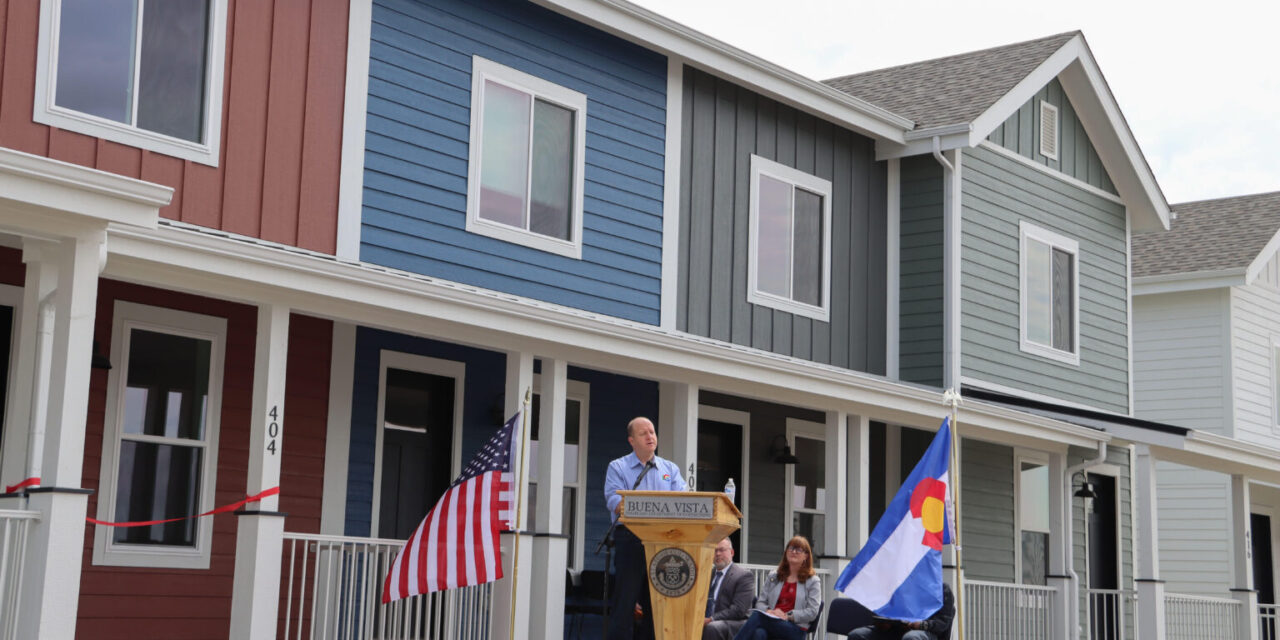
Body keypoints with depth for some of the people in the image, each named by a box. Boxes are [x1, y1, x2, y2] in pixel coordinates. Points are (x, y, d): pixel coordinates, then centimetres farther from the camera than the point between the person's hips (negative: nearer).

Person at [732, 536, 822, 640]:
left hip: (796, 629, -3)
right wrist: (767, 611, -7)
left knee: (757, 616, -35)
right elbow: (760, 602, 17)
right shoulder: (773, 576, 24)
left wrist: (787, 616, -13)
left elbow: (812, 612, 0)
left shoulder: (813, 581, 11)